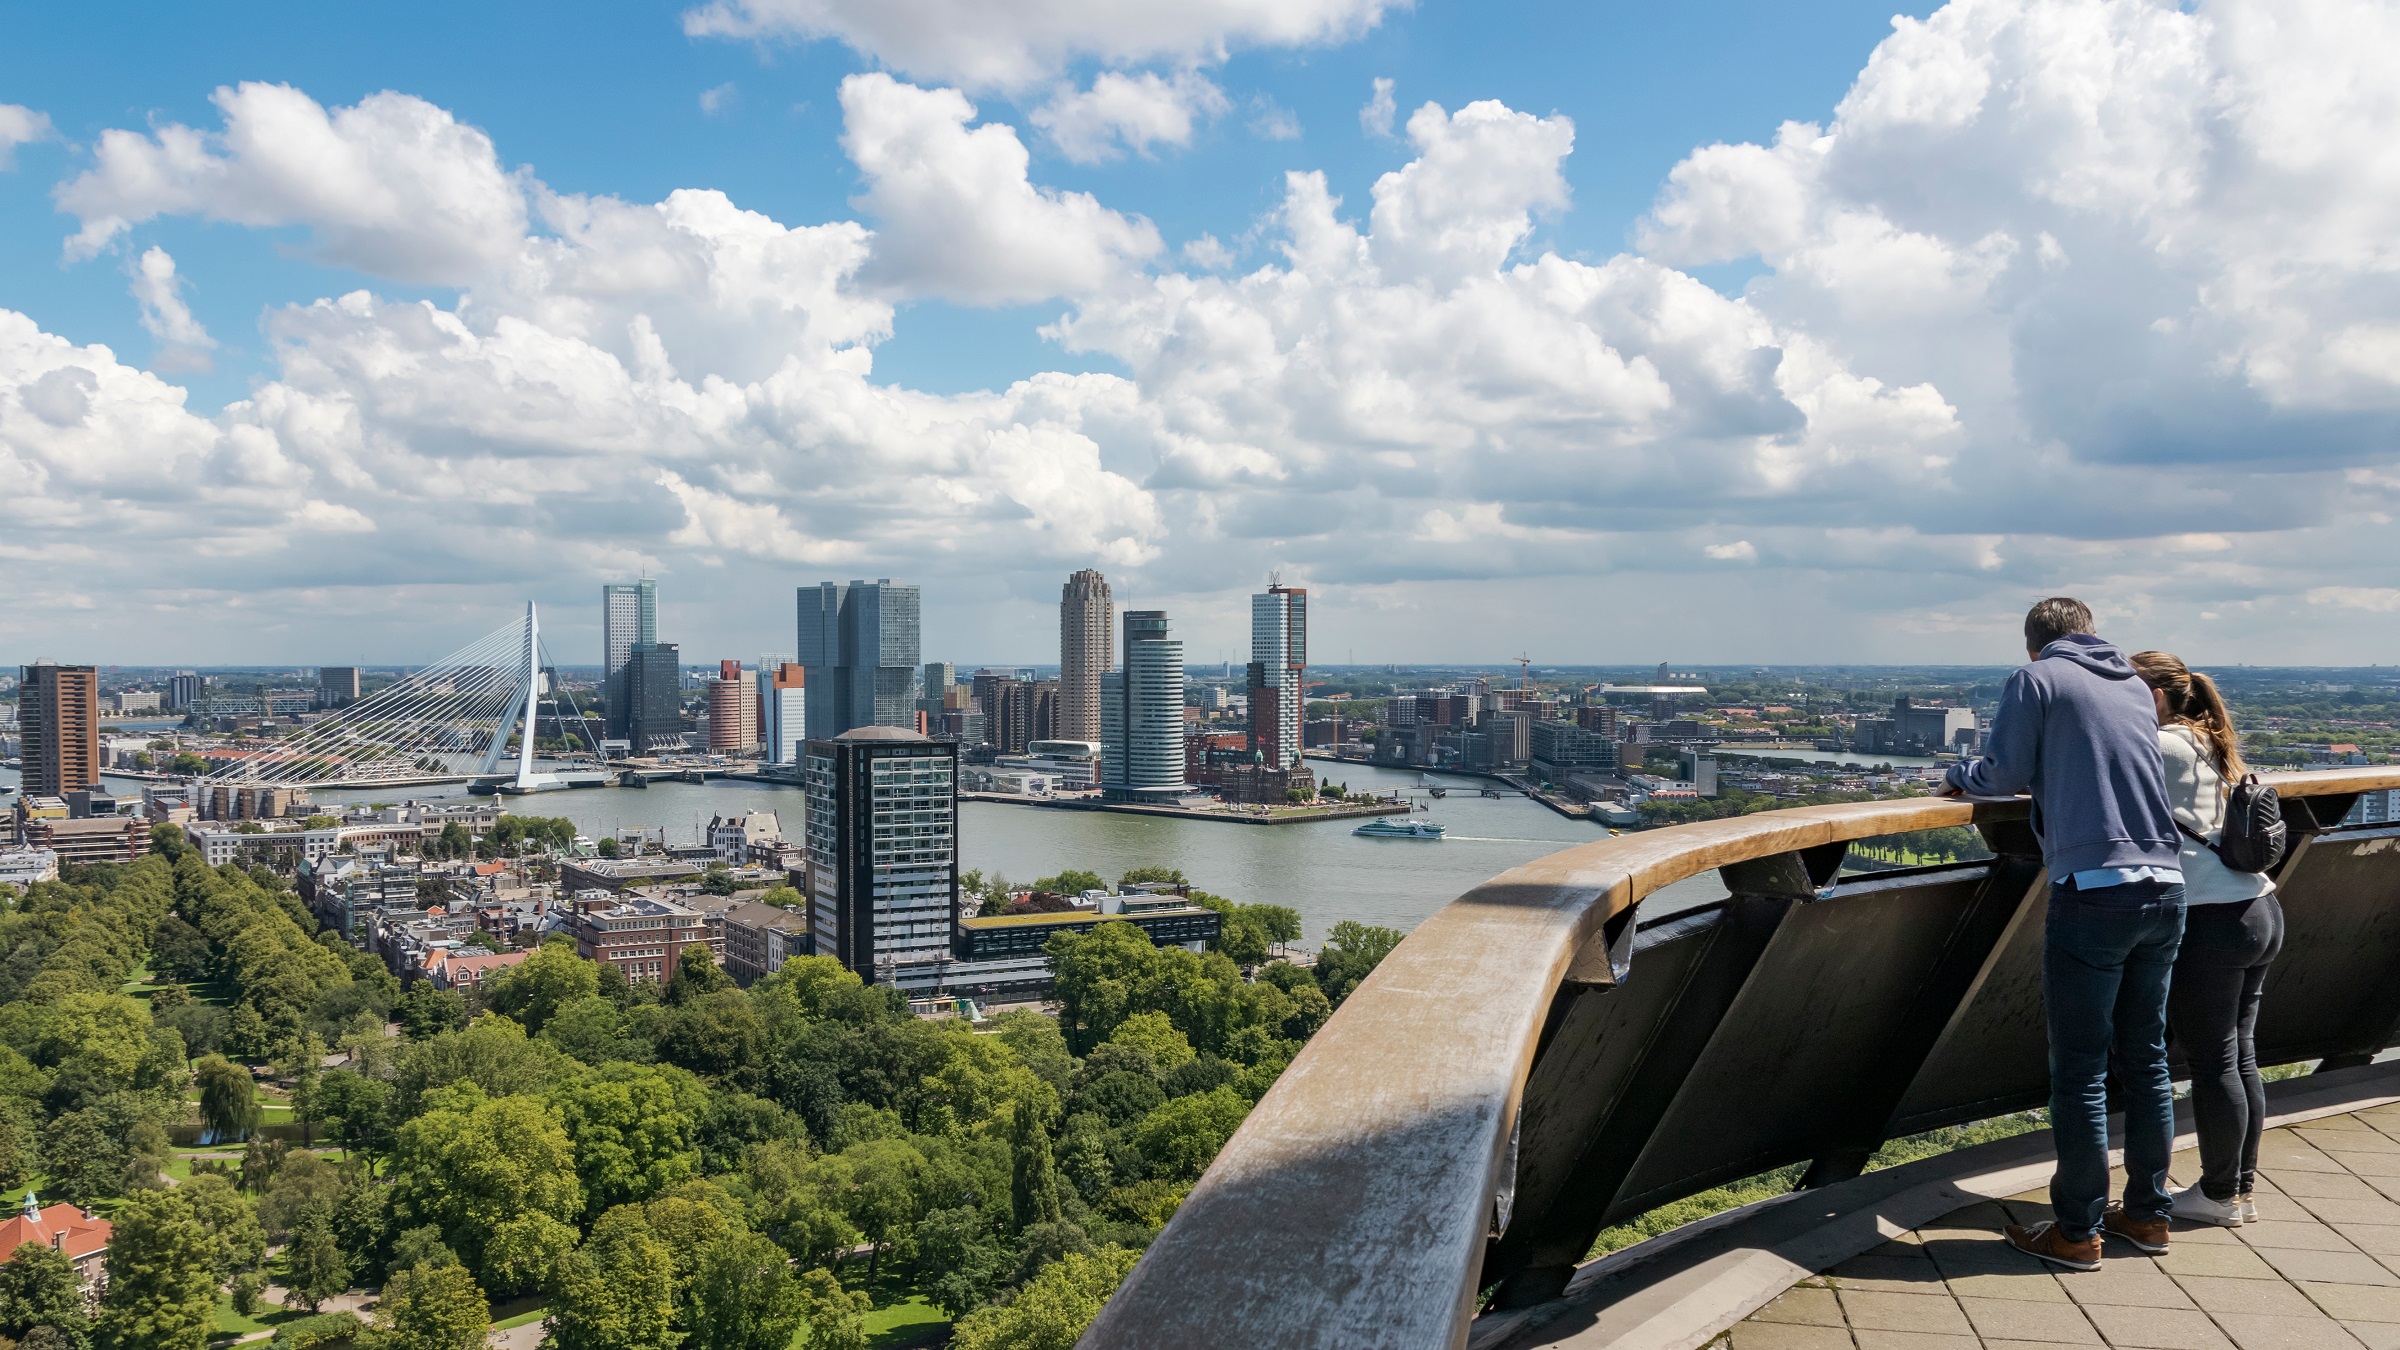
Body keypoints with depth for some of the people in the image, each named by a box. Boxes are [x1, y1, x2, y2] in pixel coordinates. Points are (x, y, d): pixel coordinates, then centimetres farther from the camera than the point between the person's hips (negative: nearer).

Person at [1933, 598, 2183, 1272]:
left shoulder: (2035, 678, 0)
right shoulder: (2136, 686, 17)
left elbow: (2003, 774, -3)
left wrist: (1957, 774, 15)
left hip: (2093, 887, -6)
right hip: (2165, 888, 7)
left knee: (2079, 1070, 1)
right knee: (2146, 1058, 16)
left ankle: (2077, 1230, 7)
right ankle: (2148, 1213, 25)